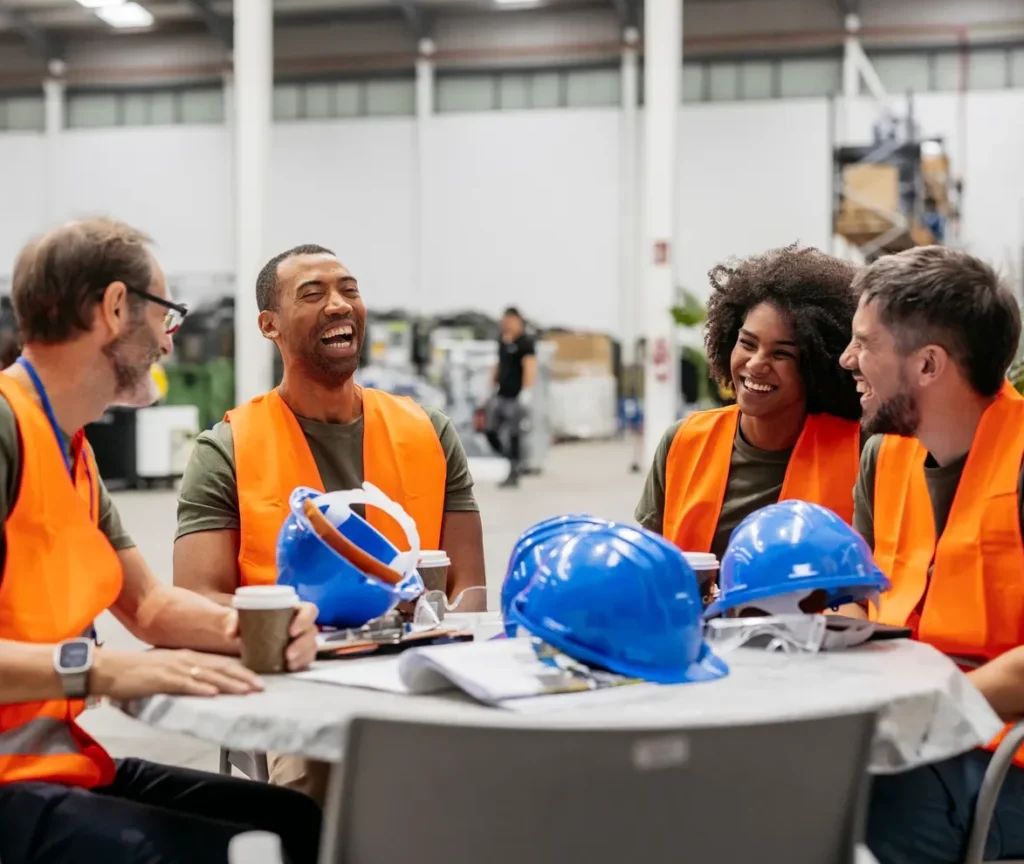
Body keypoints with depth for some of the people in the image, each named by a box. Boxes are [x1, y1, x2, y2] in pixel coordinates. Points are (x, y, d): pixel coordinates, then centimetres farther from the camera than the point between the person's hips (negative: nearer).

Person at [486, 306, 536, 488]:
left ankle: (514, 475, 4)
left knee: (514, 435, -4)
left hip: (516, 397, -7)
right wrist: (494, 384, 21)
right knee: (492, 433, 5)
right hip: (501, 396, 7)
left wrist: (527, 392, -26)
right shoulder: (502, 340, 14)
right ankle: (514, 462, 23)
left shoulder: (525, 342, -9)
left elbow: (530, 367, -17)